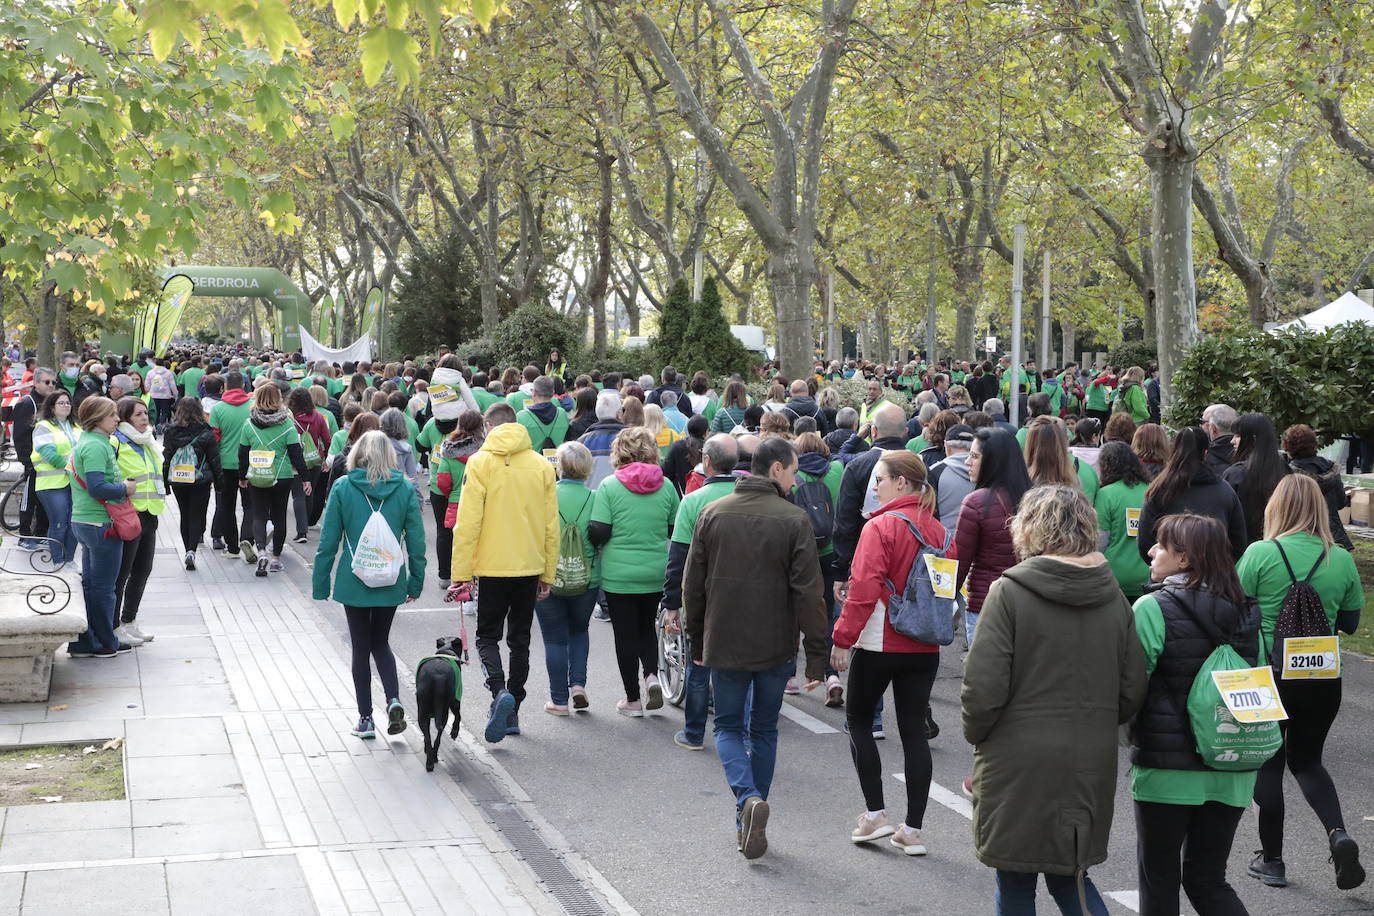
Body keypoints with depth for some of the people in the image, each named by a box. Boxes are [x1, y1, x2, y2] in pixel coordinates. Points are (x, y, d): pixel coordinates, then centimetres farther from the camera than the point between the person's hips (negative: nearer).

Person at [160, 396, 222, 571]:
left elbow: (166, 457, 0)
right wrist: (219, 481, 7)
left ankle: (188, 550, 17)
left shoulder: (171, 432, -4)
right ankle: (192, 550, -15)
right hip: (201, 481, -2)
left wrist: (164, 481, 7)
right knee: (197, 516, 3)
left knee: (185, 516, 15)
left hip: (177, 482, 2)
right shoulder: (205, 432, -8)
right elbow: (214, 458, -2)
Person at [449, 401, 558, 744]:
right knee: (520, 640, 14)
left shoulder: (480, 463, -7)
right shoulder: (542, 465, 3)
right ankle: (512, 713, 19)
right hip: (530, 568, 3)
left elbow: (468, 523, -11)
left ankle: (500, 693, -17)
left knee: (488, 636, 8)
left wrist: (461, 573, -6)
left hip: (493, 568, -3)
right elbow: (551, 525, 5)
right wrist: (547, 574, 13)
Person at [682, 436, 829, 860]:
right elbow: (808, 594, -12)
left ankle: (747, 798, -13)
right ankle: (751, 824, 17)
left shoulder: (712, 513, 0)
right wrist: (816, 657, -8)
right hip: (776, 647, -1)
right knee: (764, 730, 15)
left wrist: (696, 641, 15)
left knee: (728, 726, 13)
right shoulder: (794, 520, -9)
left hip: (724, 645, 1)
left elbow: (692, 584, 4)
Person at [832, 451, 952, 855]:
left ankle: (875, 814, 8)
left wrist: (843, 638, -12)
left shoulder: (880, 527, -13)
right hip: (924, 647, 6)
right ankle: (913, 829, 9)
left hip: (879, 644, -5)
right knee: (914, 730, 8)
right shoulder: (937, 529, 6)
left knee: (858, 719, 12)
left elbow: (863, 589, -18)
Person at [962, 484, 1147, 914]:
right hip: (1090, 767, 5)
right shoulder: (1113, 597, 3)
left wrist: (976, 733, 3)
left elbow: (983, 689, -16)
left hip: (1018, 767, -5)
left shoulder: (1009, 592, -14)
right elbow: (1132, 691, 5)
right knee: (1070, 876, 18)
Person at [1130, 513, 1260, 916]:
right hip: (1231, 771, 6)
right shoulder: (1245, 612, 7)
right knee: (1208, 880, 16)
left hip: (1167, 767, -6)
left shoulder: (1152, 609, -12)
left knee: (1159, 881, 9)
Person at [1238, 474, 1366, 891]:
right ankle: (1337, 833, -3)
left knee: (1268, 763, 11)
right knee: (1307, 760, 20)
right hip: (1322, 679, 3)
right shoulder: (1341, 560, -3)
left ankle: (1271, 860, 17)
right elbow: (1350, 622, 6)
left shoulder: (1259, 554, -13)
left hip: (1268, 674, -3)